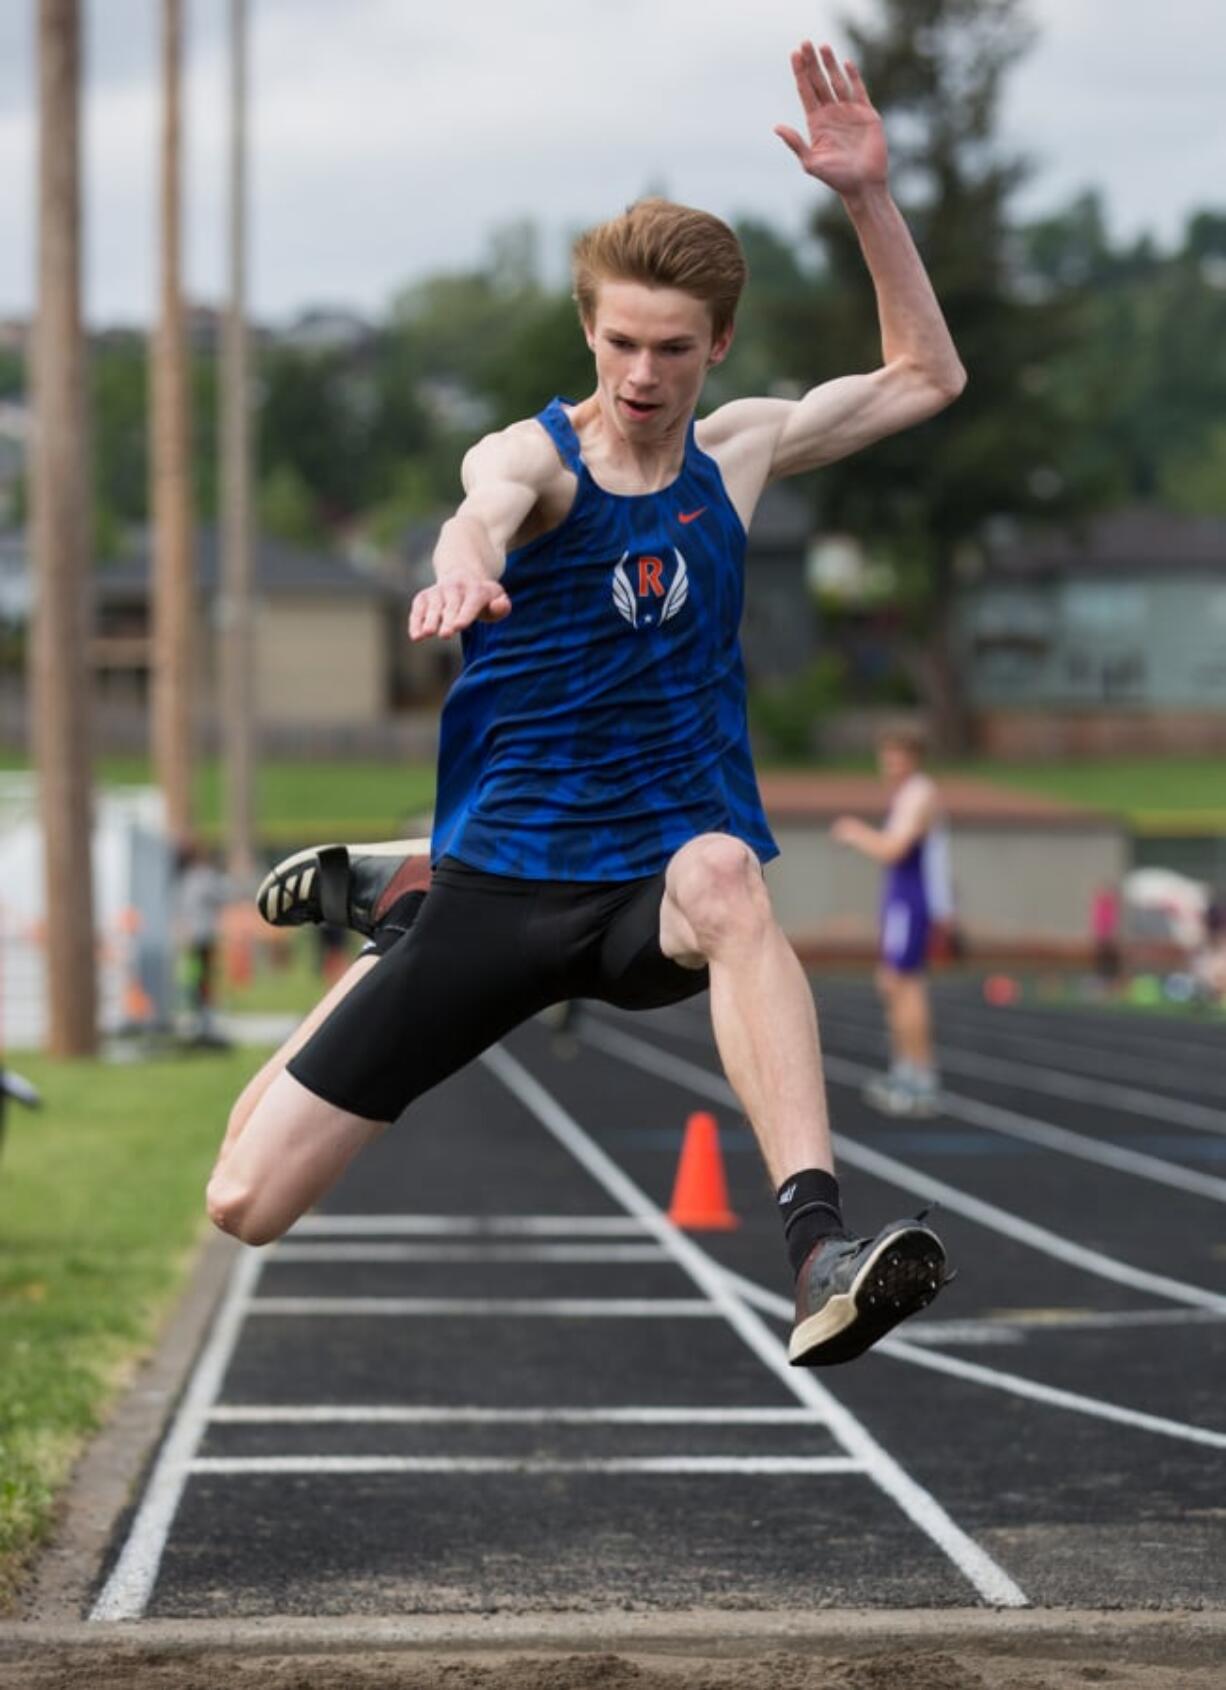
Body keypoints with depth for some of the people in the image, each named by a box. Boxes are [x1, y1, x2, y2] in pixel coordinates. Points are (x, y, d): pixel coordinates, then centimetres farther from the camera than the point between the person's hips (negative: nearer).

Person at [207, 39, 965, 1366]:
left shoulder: (734, 453, 6)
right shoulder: (533, 455, -9)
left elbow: (925, 376, 16)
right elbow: (492, 499, -35)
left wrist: (869, 198, 2)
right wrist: (465, 558, -60)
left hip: (657, 879, 1)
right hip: (501, 883, -1)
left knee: (719, 873, -40)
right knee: (247, 1204, -1)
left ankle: (820, 1254, -51)